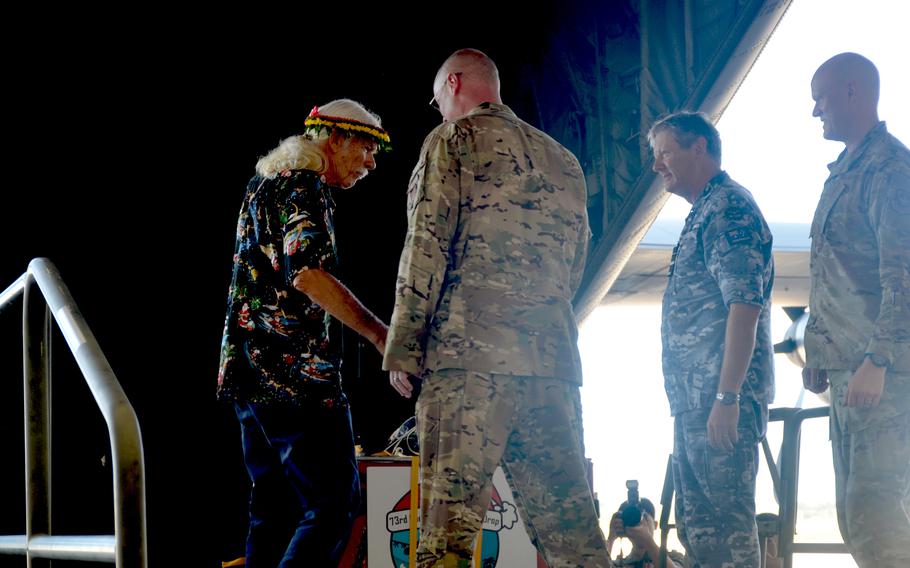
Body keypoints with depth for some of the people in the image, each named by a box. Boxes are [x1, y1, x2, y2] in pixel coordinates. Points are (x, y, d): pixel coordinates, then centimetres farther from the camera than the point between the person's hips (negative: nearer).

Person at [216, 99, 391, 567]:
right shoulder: (303, 190, -10)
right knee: (334, 503, -10)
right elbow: (307, 274, -23)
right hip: (297, 375, -10)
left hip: (248, 372, 10)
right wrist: (378, 332, -21)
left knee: (275, 510, 11)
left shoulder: (264, 185, 21)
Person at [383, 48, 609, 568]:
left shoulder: (455, 139, 5)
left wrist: (402, 348, -2)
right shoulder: (563, 160, 24)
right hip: (552, 356, 6)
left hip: (470, 352, -6)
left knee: (449, 524, -11)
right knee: (569, 518, 4)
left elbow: (428, 246, -4)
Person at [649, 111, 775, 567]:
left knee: (729, 517, -11)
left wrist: (727, 396, -25)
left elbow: (745, 305, -19)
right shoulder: (702, 215, 22)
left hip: (721, 395, -11)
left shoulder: (730, 208, -9)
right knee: (695, 526, 12)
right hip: (693, 400, 11)